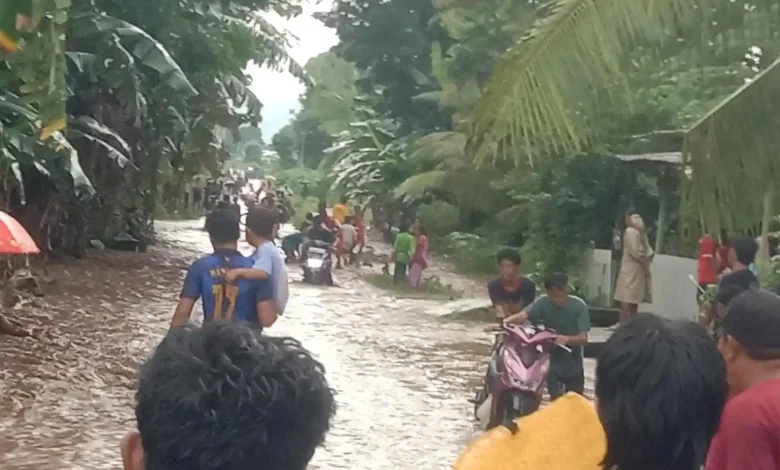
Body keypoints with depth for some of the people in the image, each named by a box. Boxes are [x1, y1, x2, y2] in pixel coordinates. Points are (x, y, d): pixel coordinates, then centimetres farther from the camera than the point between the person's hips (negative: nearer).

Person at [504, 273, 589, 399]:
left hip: (573, 365, 0)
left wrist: (567, 339, -43)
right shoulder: (543, 302, -14)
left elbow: (583, 338, -22)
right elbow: (522, 315, -30)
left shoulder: (578, 306, -17)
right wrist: (503, 322, -49)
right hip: (553, 362, 0)